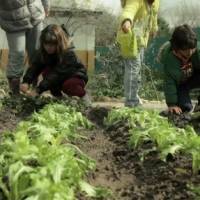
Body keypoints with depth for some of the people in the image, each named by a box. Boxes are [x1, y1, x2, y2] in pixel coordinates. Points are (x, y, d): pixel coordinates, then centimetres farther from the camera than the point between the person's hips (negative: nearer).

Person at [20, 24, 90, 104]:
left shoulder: (68, 55, -32)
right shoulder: (42, 52, -13)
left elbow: (57, 74, -39)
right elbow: (34, 67, -21)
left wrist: (38, 90, -46)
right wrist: (26, 82, -41)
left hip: (76, 77, -5)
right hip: (60, 79, 5)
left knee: (68, 85, -37)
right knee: (46, 71, -23)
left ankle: (83, 96, -6)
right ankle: (58, 97, -7)